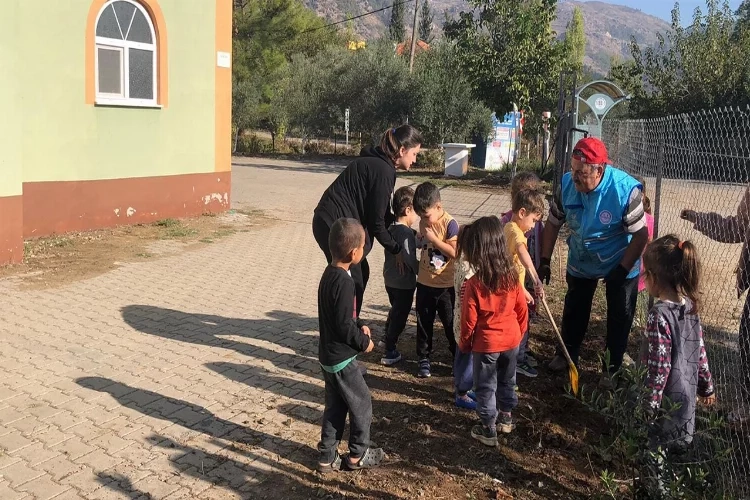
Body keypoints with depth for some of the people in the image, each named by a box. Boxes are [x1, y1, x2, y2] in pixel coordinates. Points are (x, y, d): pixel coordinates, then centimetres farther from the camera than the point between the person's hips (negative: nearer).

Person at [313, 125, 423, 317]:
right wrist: (396, 250, -5)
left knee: (361, 272, 19)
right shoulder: (383, 171, -19)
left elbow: (381, 213, 17)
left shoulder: (378, 163, 11)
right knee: (352, 281, 0)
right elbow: (376, 221, -16)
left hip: (332, 221, 10)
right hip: (335, 225, -10)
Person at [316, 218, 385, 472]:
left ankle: (328, 456, 26)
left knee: (335, 406, 18)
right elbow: (343, 325, -24)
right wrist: (364, 342, -10)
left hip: (328, 355, 9)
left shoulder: (329, 274, 4)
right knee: (362, 404, 9)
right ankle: (358, 454, 24)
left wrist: (360, 326, 7)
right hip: (342, 358, -9)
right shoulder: (344, 282, -25)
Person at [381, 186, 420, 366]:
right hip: (404, 283, -9)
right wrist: (423, 271, -17)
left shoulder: (391, 228, 3)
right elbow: (410, 259, -25)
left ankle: (387, 340, 44)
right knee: (400, 316, 5)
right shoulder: (406, 233, -23)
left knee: (395, 311, 27)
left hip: (390, 280, 9)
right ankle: (390, 353, 12)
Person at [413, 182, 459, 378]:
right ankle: (424, 358, 26)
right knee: (424, 322, 12)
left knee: (451, 323, 8)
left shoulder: (450, 224, -16)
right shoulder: (424, 222, 3)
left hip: (445, 285, -5)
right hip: (424, 283, 5)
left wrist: (434, 238, -23)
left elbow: (454, 252, -21)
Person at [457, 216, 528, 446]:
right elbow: (522, 309, 1)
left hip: (486, 344, -5)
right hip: (511, 340, 5)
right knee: (507, 381, 24)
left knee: (485, 387, 12)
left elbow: (469, 320, -16)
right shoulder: (512, 276, -9)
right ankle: (506, 417, 40)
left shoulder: (474, 283, -24)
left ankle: (489, 429, 22)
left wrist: (464, 344, 1)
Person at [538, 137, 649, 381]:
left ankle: (612, 366, 28)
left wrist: (621, 271, -23)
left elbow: (641, 235, -24)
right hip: (580, 262, 4)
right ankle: (567, 354, 40)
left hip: (619, 264, -3)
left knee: (619, 317, 10)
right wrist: (545, 261, -7)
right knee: (574, 311, 18)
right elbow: (553, 223, -7)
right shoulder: (567, 183, -22)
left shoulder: (626, 190, -33)